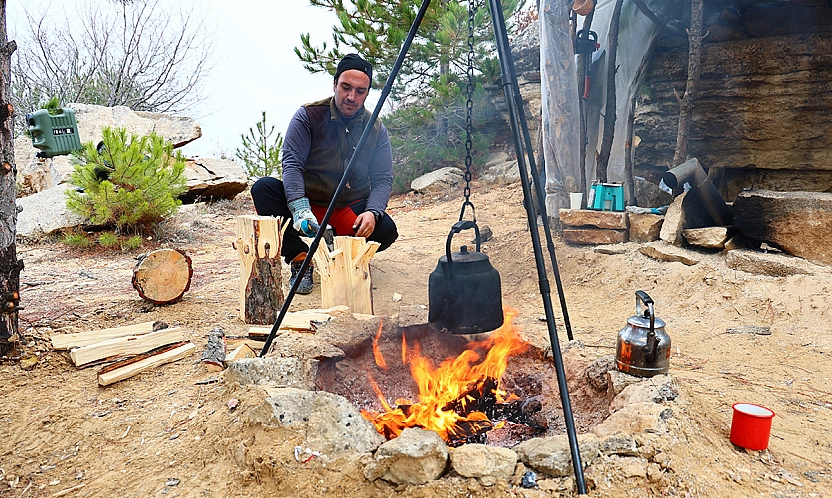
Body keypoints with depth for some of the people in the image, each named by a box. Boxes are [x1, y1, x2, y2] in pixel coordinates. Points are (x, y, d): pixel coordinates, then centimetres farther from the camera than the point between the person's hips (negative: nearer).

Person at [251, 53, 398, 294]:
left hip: (350, 211, 1)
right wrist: (299, 207, -36)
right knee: (263, 188, -26)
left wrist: (372, 212, -27)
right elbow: (292, 164, -18)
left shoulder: (376, 130, 0)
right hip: (307, 202, -1)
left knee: (386, 230, -28)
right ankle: (301, 258, -16)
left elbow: (383, 179, -5)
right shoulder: (308, 116, -8)